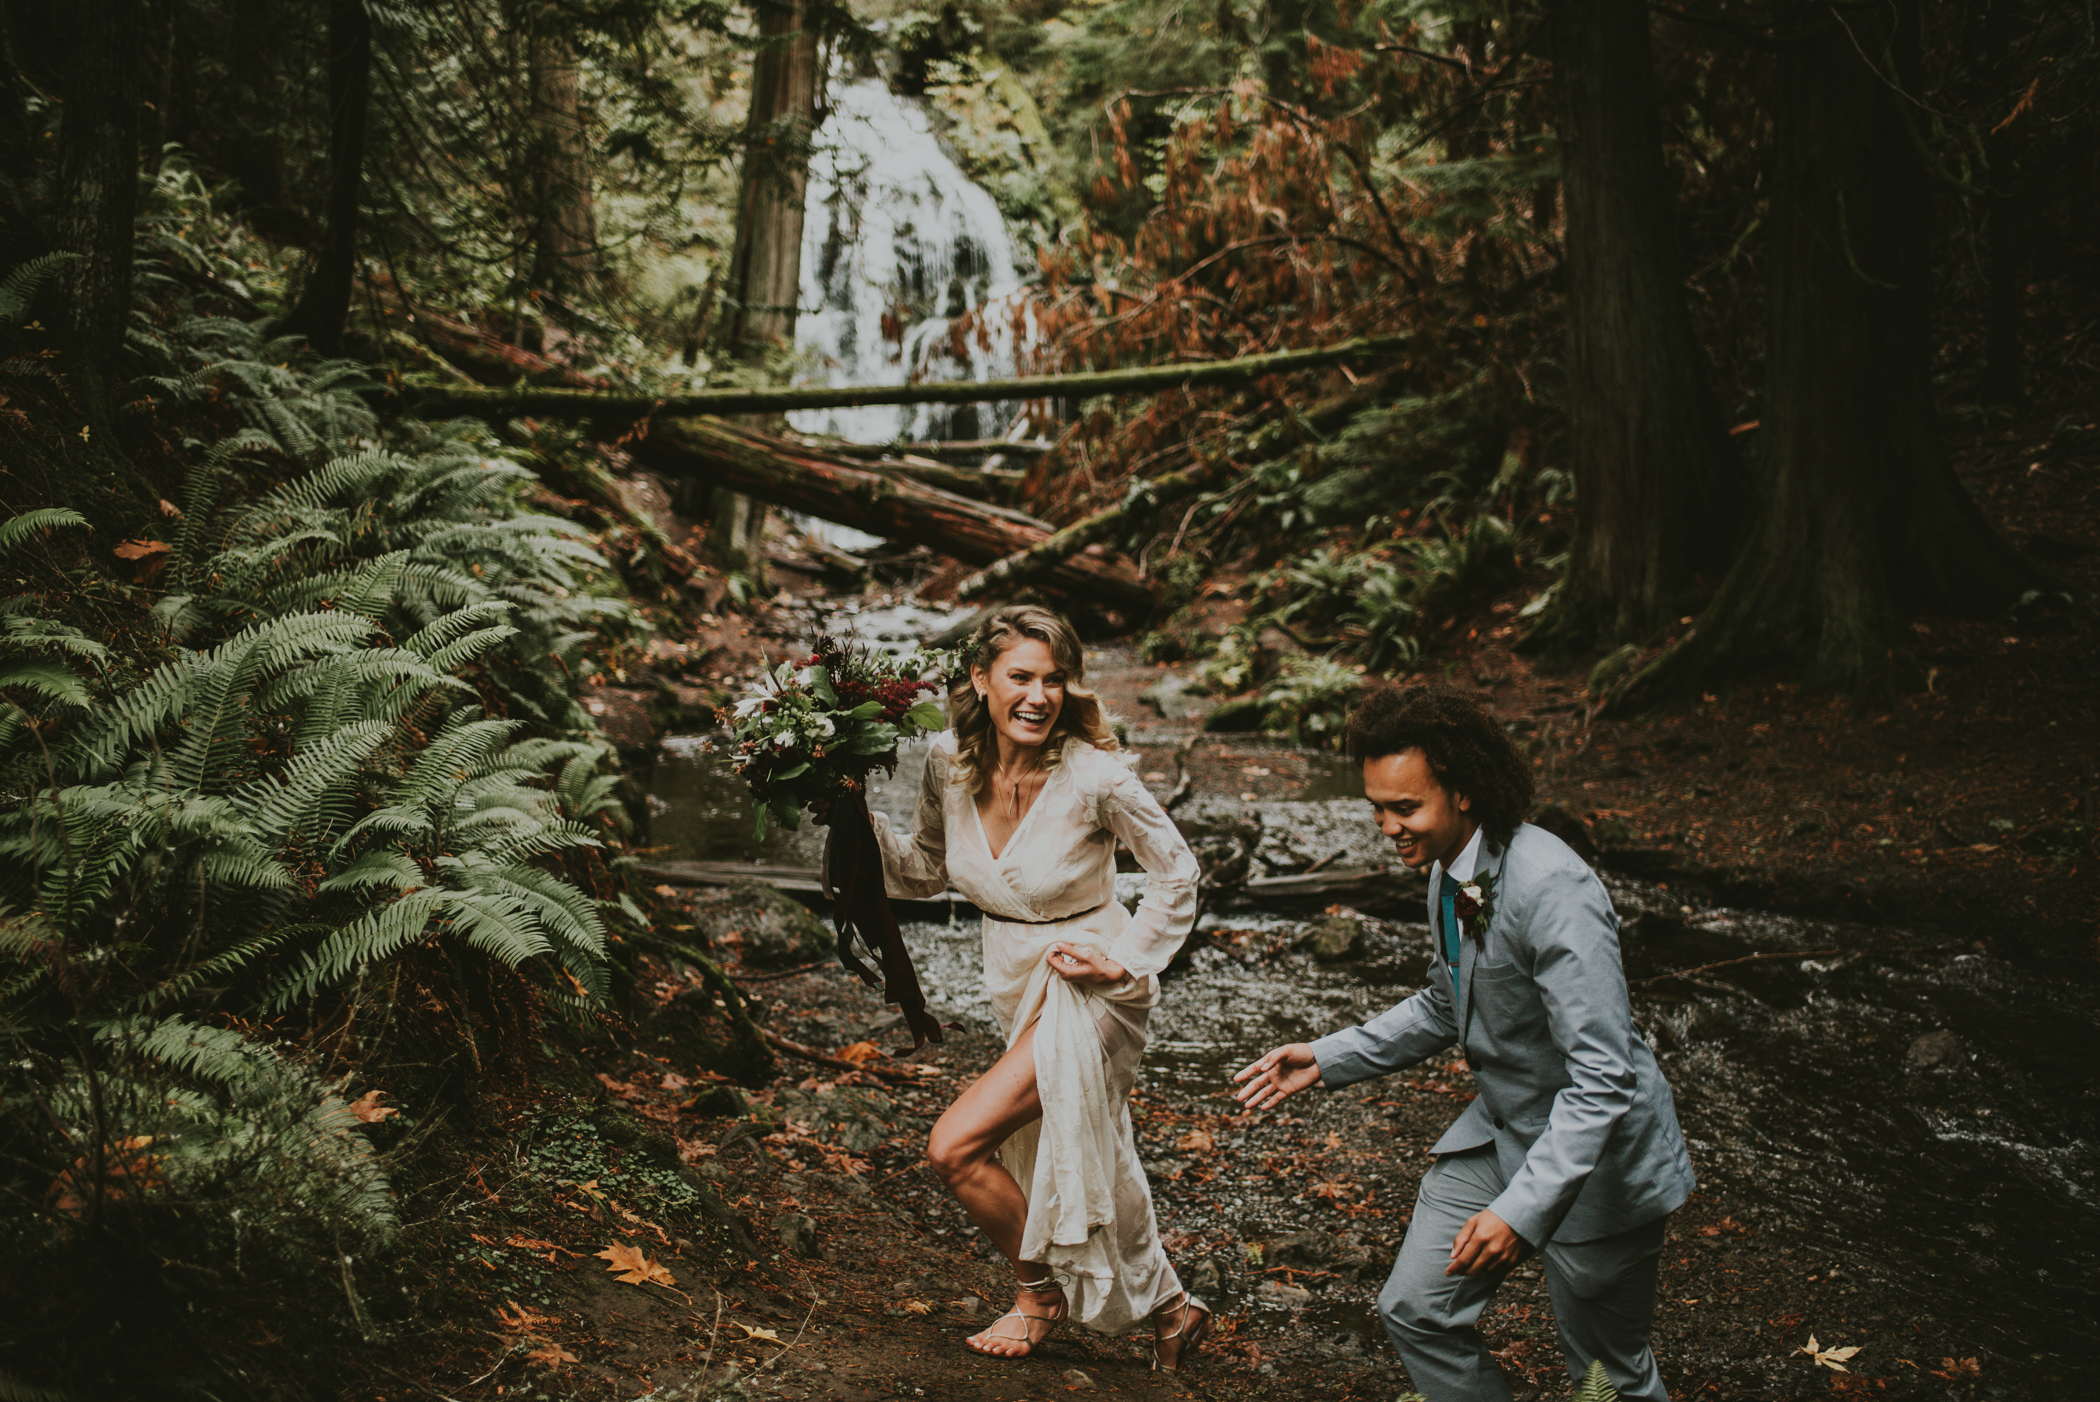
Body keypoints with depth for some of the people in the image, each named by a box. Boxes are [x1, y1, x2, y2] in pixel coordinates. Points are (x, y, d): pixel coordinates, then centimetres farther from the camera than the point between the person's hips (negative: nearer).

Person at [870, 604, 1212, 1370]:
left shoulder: (1094, 777, -24)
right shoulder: (950, 761, -9)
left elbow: (1177, 872, -10)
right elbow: (928, 869, 7)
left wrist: (1125, 960, -13)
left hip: (1087, 989, -6)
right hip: (1016, 983, 7)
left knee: (955, 1148, -14)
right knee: (1080, 1168, 22)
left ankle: (1038, 1290, 12)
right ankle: (1171, 1306, 46)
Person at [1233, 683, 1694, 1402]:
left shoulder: (1552, 890, -30)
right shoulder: (1447, 872, 0)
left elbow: (1602, 1078, -33)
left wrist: (1523, 1210, -39)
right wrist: (1327, 1058, 8)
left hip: (1595, 1158, -8)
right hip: (1500, 1128, 8)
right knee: (1414, 1310, 8)